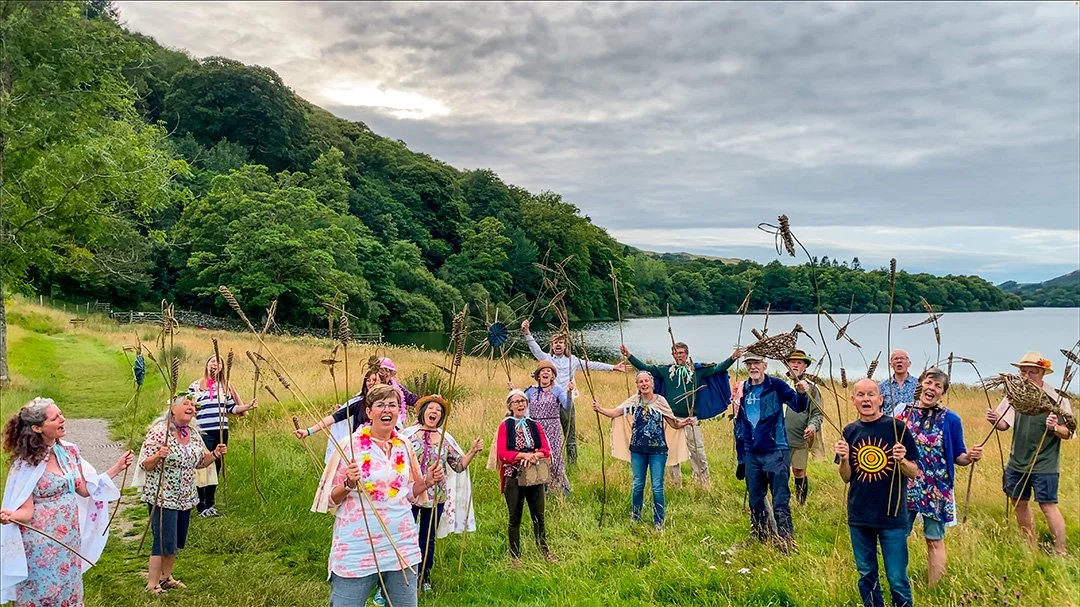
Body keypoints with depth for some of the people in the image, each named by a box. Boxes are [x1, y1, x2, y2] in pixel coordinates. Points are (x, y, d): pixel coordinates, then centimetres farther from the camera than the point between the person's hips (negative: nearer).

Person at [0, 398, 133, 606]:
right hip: (41, 543, -6)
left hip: (69, 538, 6)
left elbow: (84, 490, 8)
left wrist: (117, 468, 4)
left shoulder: (69, 451, 0)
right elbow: (27, 511, -16)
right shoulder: (26, 463, -16)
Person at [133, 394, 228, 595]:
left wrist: (215, 453, -3)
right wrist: (158, 456, -35)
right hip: (162, 497, -7)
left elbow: (200, 462, 15)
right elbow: (145, 465, -16)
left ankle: (165, 577, 32)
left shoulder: (193, 434, 6)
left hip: (185, 497, 7)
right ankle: (152, 585, 10)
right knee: (164, 542, -5)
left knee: (177, 541, 15)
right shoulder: (159, 431, -16)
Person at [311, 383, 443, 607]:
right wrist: (349, 485, -23)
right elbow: (330, 500, -5)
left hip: (401, 545, 4)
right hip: (357, 548, -4)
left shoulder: (405, 446, 4)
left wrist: (427, 481, -2)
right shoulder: (351, 446, -9)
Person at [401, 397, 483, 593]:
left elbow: (459, 466, 5)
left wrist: (473, 451, -7)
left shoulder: (446, 439, 6)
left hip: (436, 497, 3)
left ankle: (425, 577, 30)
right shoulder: (408, 434, -3)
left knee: (428, 539, 15)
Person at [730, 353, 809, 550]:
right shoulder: (742, 389, 7)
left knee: (780, 502, -5)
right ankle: (758, 539, 31)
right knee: (755, 501, 16)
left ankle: (787, 544, 2)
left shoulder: (776, 386, -7)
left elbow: (798, 406, -19)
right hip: (751, 453, 6)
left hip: (775, 452, -5)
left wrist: (802, 394, -41)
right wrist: (740, 451, 15)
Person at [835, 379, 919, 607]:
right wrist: (844, 459, -13)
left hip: (892, 516, -3)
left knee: (897, 579, 2)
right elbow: (846, 478, 6)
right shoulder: (850, 431, 3)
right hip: (859, 516, 3)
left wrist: (902, 460, -23)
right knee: (866, 575, 15)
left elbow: (914, 473, -3)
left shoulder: (896, 427, -7)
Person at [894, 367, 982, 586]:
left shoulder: (951, 420, -4)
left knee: (934, 540, 7)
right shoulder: (903, 412, 0)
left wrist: (970, 457, -21)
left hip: (937, 489, -2)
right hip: (905, 486, 2)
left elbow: (957, 456, 0)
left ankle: (934, 590, 21)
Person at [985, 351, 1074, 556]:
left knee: (1048, 505, -5)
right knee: (1019, 503, 13)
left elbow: (1068, 433, -9)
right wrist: (995, 420, -17)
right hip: (1017, 462, 5)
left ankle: (1061, 553, 8)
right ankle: (1030, 548, 29)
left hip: (1044, 464, -5)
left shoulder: (1056, 398, -11)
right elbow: (1004, 424, 4)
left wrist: (1055, 428, -30)